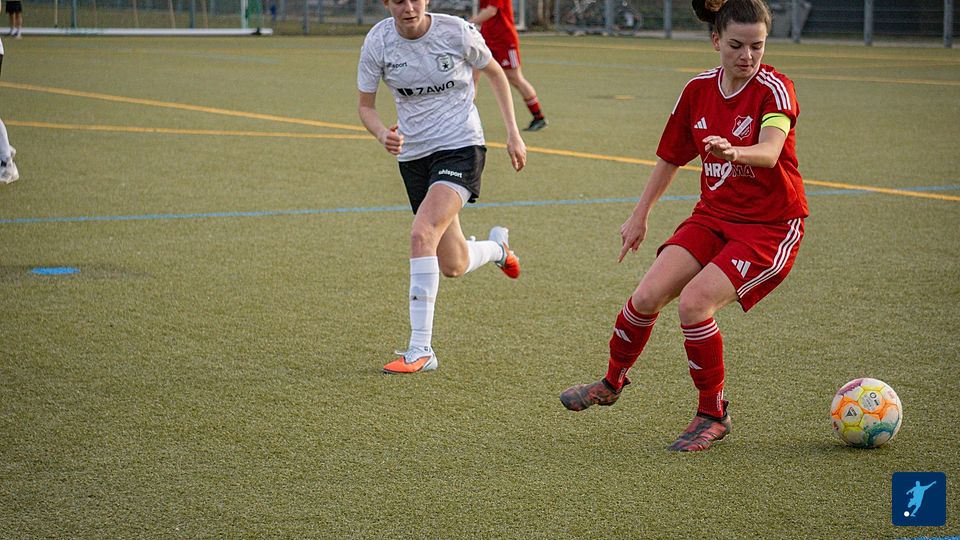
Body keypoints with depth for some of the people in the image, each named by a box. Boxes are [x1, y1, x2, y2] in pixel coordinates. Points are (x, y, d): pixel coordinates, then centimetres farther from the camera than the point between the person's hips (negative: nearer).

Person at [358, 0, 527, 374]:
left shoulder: (457, 32, -12)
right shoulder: (377, 42, -8)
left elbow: (494, 73, 7)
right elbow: (365, 105, 3)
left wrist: (513, 133, 4)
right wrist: (383, 135, -19)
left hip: (461, 146, -4)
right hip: (413, 155, 4)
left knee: (422, 234, -27)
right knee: (452, 266, 8)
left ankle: (420, 349, -21)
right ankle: (497, 248, 46)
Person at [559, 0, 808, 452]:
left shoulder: (774, 89, -16)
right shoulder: (698, 91, 1)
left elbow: (769, 152, -36)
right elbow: (670, 158, 16)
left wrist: (733, 151, -56)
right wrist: (640, 216, 19)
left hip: (770, 227, -5)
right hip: (713, 215, 5)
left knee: (694, 301, -23)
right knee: (647, 296, -11)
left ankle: (713, 415, -2)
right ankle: (612, 382, 18)